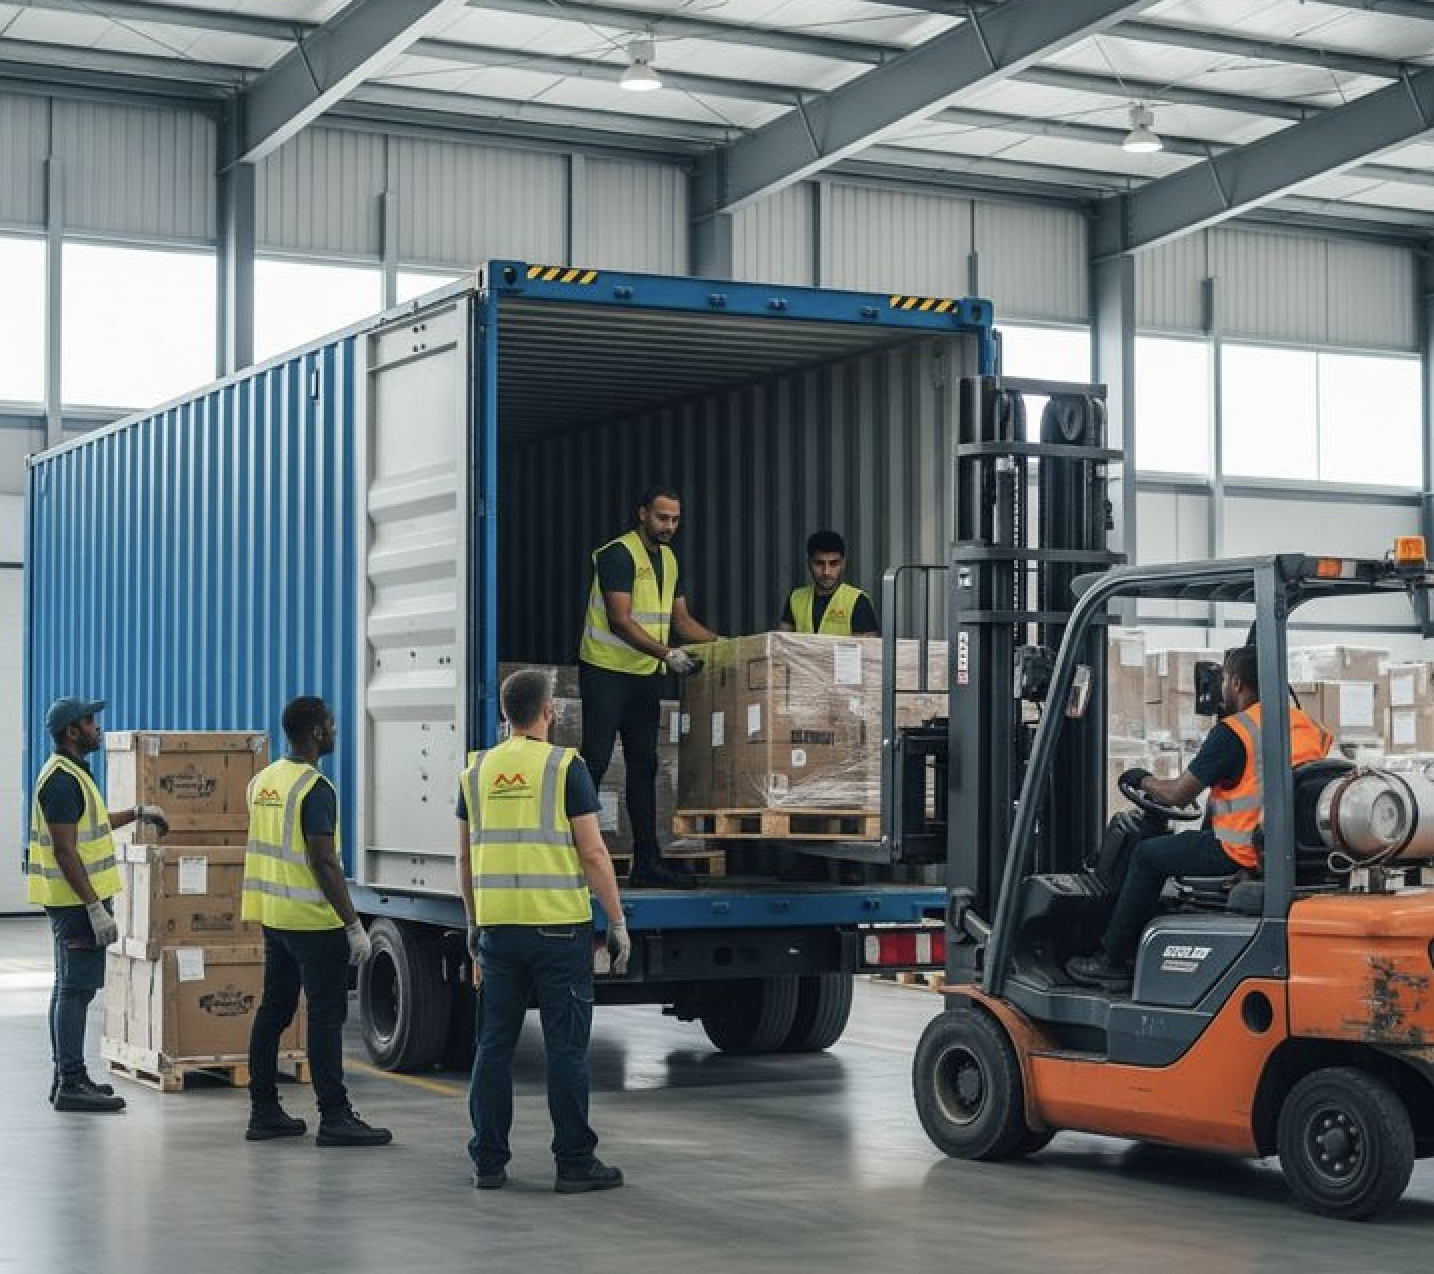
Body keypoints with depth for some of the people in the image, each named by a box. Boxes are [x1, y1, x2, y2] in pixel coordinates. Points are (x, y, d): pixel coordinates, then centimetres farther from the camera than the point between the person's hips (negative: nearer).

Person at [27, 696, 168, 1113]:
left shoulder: (71, 773, 14)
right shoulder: (63, 779, -19)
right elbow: (65, 850, -23)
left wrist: (138, 812, 30)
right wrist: (95, 907, -25)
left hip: (75, 901, 11)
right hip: (77, 900, -11)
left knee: (69, 986, 14)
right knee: (76, 988, -9)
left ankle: (67, 1077, 21)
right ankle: (71, 1084, -8)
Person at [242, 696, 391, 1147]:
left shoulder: (261, 781, 10)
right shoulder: (315, 789, -17)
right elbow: (325, 863, -20)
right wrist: (354, 926, -17)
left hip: (272, 916, 9)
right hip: (313, 920, -9)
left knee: (273, 1010, 12)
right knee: (326, 1016, -5)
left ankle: (264, 1112, 17)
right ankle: (334, 1118, -4)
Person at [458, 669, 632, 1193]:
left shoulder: (477, 771, 8)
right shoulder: (565, 767, -7)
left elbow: (466, 859, 14)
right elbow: (593, 854, -10)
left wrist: (473, 925, 24)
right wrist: (618, 922, -3)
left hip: (497, 928, 5)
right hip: (558, 928, -4)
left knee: (495, 1044, 10)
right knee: (565, 1047, 1)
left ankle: (488, 1161, 13)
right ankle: (574, 1164, 4)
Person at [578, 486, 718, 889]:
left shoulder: (668, 558, 12)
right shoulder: (618, 554, -14)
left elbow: (681, 620, 16)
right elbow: (620, 620, -21)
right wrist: (667, 653, -27)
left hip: (646, 675, 8)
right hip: (606, 672, -8)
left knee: (644, 766, 8)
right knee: (595, 762, -8)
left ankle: (646, 863, 11)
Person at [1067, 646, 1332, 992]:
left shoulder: (1232, 732, -14)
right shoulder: (1307, 724, 7)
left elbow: (1178, 796, -9)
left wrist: (1143, 780, 12)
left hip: (1243, 854, -8)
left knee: (1147, 855, 13)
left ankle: (1113, 961, 20)